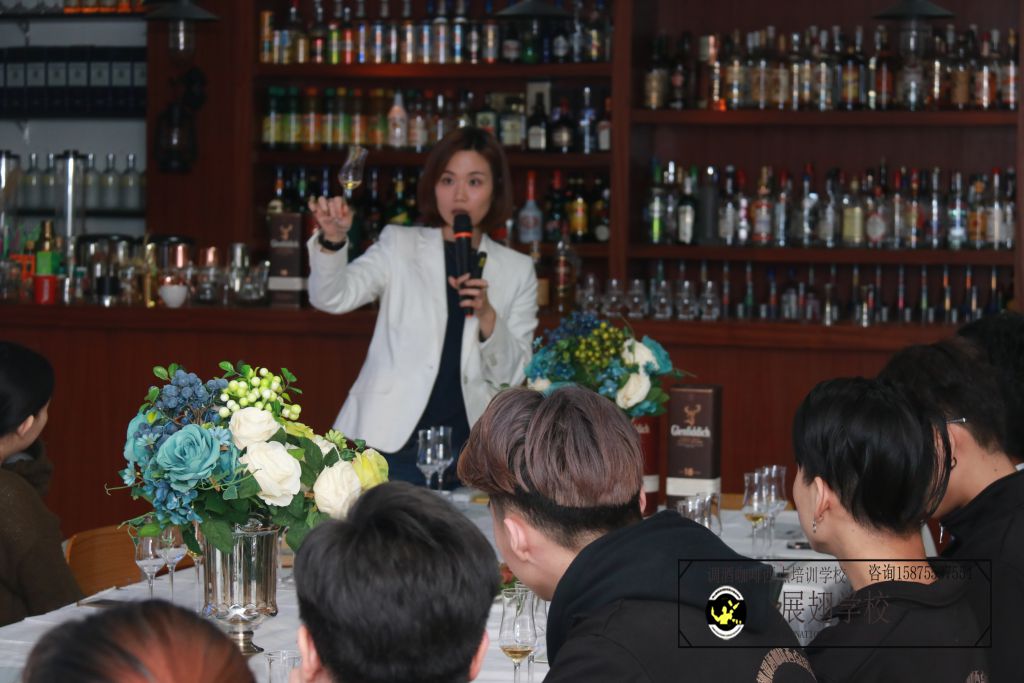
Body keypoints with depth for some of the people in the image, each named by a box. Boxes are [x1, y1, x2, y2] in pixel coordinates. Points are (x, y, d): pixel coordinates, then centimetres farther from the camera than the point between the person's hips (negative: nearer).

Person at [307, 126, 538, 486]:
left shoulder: (517, 271, 11)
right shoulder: (400, 245, 7)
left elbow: (512, 375, 7)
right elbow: (333, 297, -7)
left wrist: (487, 315, -12)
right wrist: (332, 240, -26)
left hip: (465, 449, 1)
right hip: (389, 442, -1)